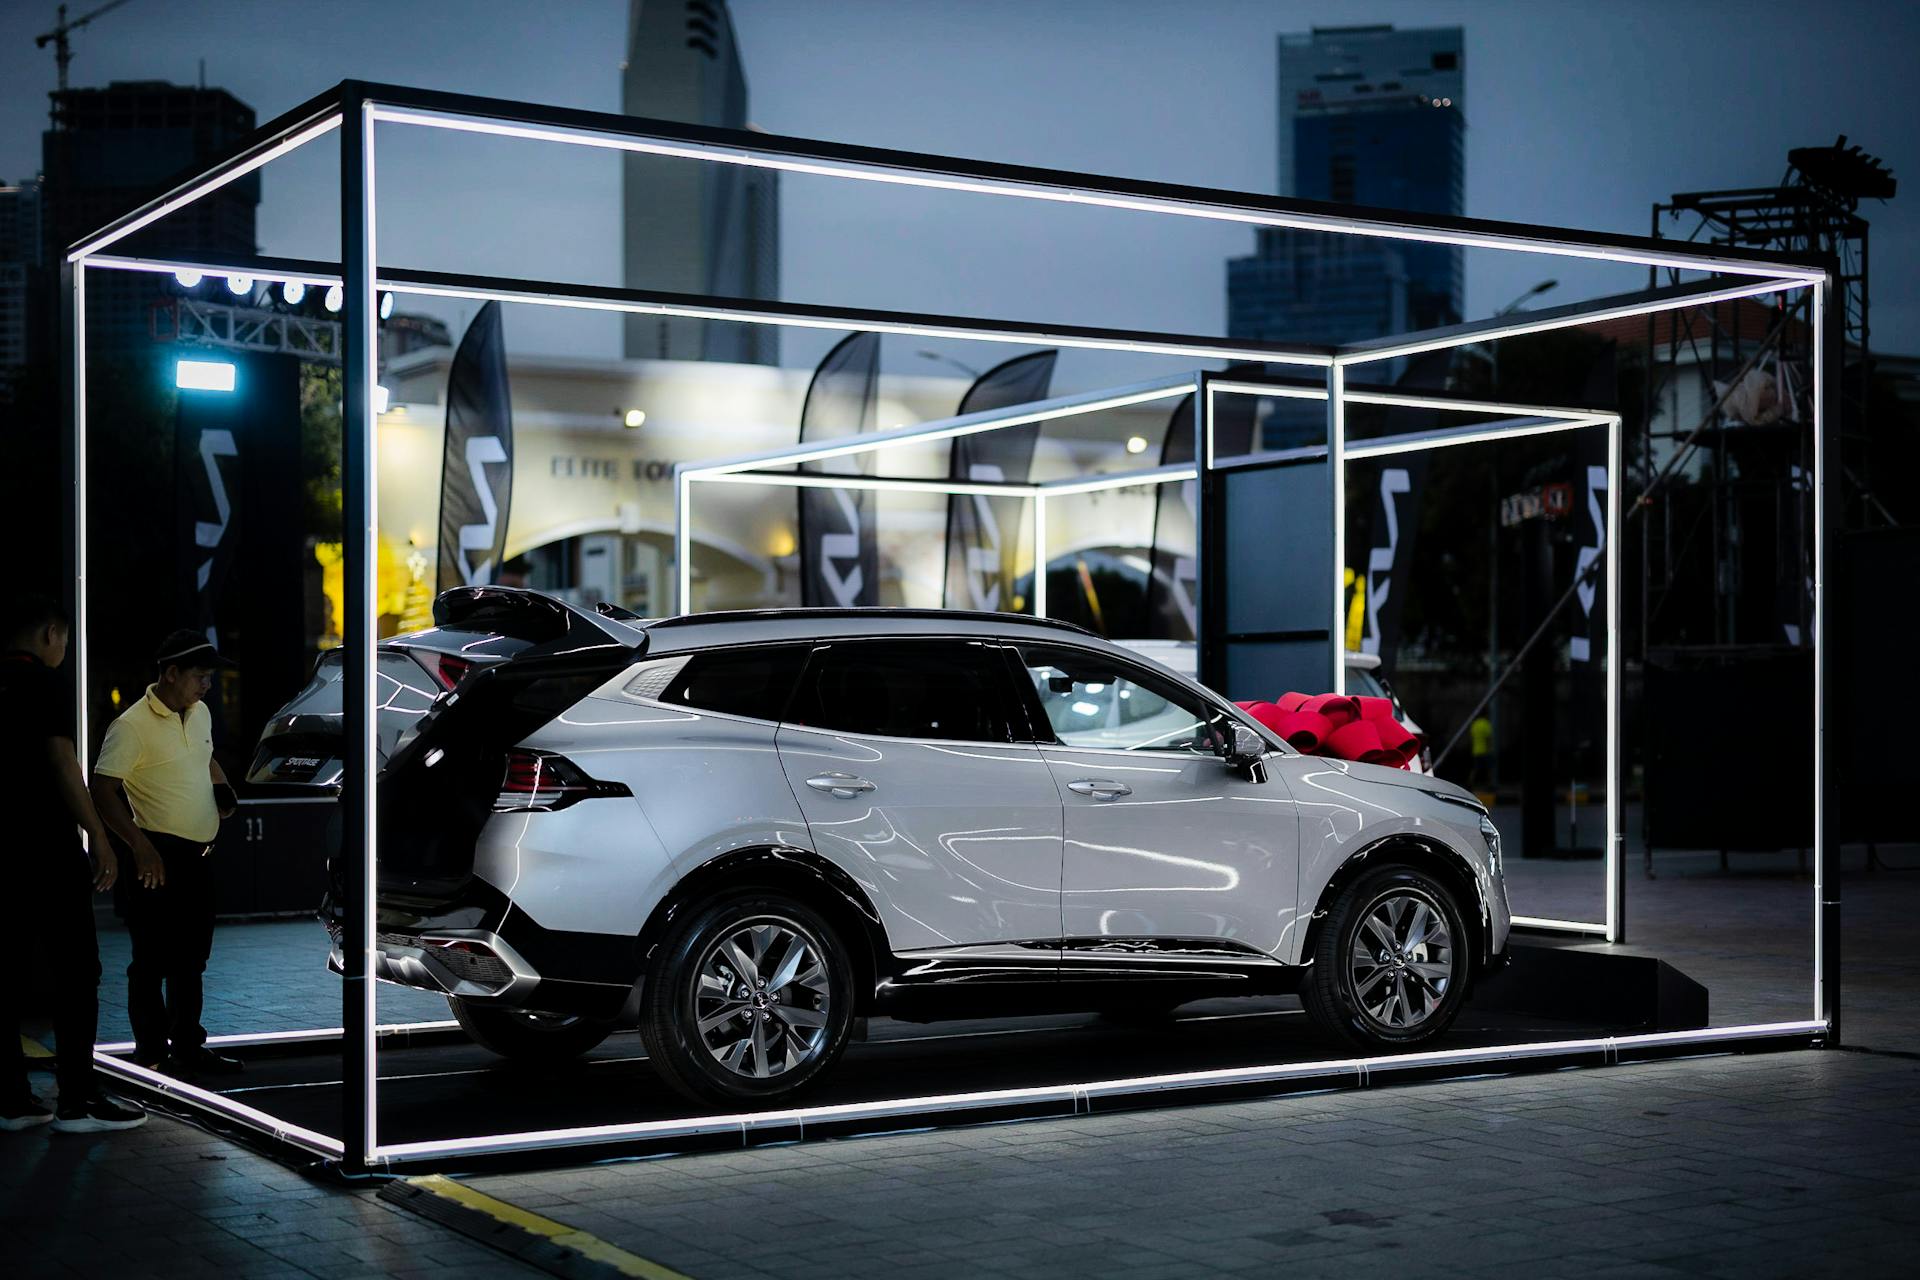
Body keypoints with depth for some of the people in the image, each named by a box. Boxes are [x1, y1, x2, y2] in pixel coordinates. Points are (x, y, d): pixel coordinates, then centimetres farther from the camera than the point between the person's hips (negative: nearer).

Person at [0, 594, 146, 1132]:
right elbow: (62, 764, -16)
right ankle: (78, 1102, -3)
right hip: (47, 850, -7)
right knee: (76, 971, -2)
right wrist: (97, 835, -14)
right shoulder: (44, 685, -9)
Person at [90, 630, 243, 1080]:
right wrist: (140, 847, -22)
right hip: (159, 856, -8)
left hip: (198, 855, 8)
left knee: (190, 958, 15)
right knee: (153, 959, -1)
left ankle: (188, 1046, 25)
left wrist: (222, 787, 10)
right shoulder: (132, 725, -14)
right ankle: (152, 1053, 7)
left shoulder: (200, 714, 11)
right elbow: (103, 789, -18)